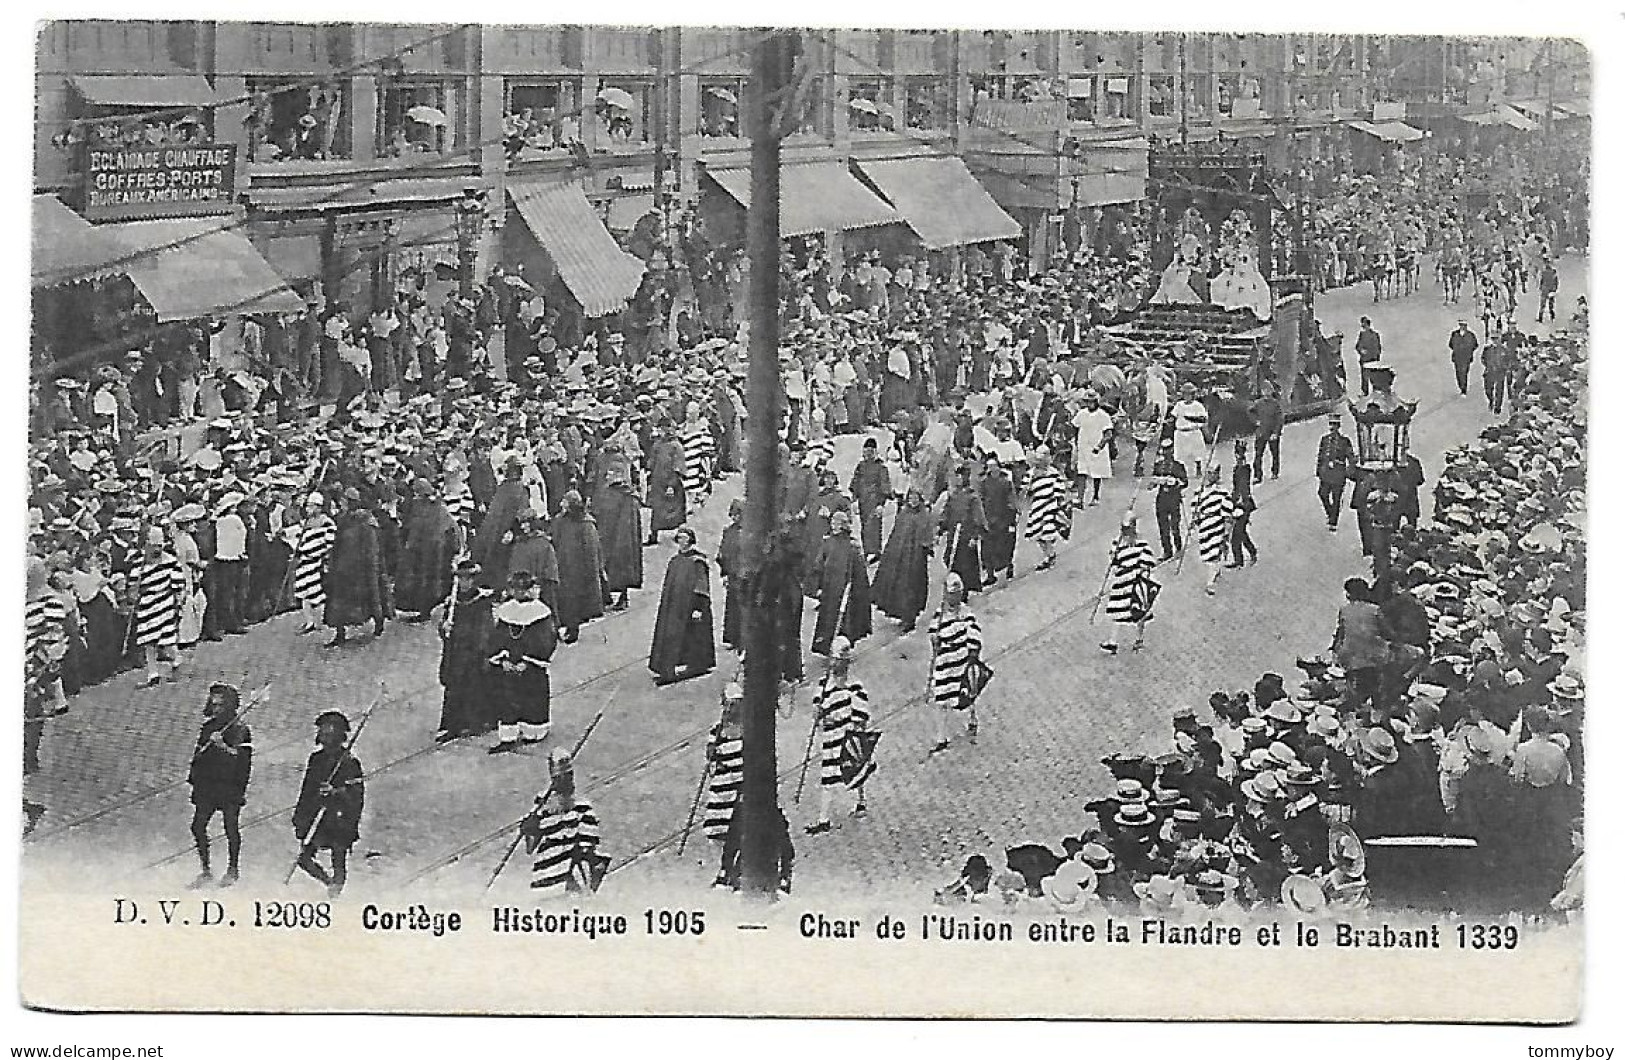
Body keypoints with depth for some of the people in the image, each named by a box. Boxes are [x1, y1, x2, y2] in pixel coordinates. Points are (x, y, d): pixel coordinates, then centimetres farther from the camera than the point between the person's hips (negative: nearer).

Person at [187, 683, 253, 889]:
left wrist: (222, 745, -28)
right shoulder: (208, 727, 14)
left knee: (231, 828, 0)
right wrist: (193, 777, 17)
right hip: (206, 784, 6)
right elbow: (198, 754, 23)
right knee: (198, 826, 0)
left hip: (229, 785, -6)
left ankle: (232, 870, 13)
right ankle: (205, 870, 9)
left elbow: (241, 757, -15)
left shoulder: (240, 729, -5)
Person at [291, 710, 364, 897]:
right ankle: (331, 884, 22)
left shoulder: (350, 763, -7)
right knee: (305, 859, 1)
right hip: (314, 818, 5)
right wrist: (299, 816, 17)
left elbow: (357, 797, -11)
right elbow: (306, 790, 18)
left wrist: (335, 792, -26)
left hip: (340, 820, -5)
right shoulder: (315, 759, 10)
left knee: (338, 863, 0)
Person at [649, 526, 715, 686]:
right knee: (668, 636, 3)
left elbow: (701, 588, -11)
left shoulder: (697, 562, -7)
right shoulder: (673, 562, 12)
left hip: (690, 606, -6)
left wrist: (698, 608, -17)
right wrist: (665, 606, 15)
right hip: (673, 608, 6)